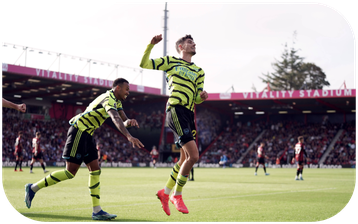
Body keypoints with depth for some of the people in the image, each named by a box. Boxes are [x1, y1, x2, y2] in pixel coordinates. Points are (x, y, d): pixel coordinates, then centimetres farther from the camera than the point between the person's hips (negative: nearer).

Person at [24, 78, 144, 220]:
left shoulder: (117, 101, 14)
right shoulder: (108, 98, -18)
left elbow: (124, 120, 10)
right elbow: (116, 119, -34)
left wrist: (129, 121, -15)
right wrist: (129, 137, -46)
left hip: (87, 134, 10)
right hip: (79, 130, -10)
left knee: (95, 170, 2)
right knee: (70, 172, -10)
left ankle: (97, 211, 0)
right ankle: (33, 188, 1)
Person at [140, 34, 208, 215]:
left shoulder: (199, 71, 23)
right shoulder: (171, 62, 9)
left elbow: (197, 99, 19)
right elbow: (144, 64, 6)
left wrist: (202, 96, -4)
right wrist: (151, 45, -6)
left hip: (188, 113, 7)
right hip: (176, 109, -7)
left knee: (185, 159, 10)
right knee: (193, 155, -16)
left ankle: (165, 192, 25)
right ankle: (177, 195, -1)